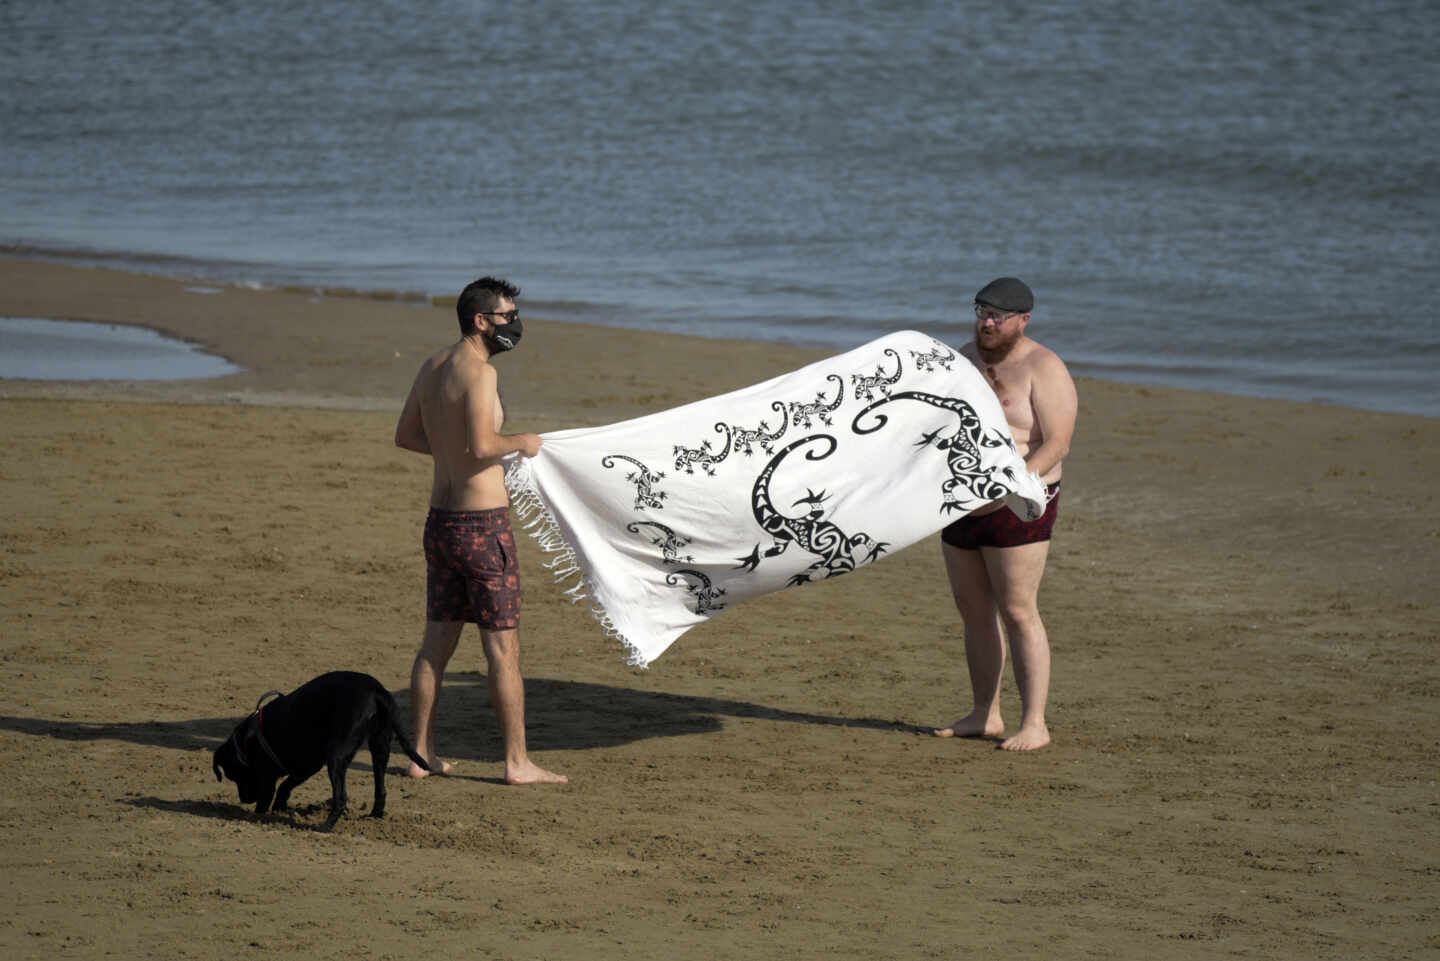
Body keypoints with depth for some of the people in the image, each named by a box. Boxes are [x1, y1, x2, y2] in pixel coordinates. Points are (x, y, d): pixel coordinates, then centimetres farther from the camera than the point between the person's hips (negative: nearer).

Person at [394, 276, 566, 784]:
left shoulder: (432, 366, 10)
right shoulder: (478, 372, -17)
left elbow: (405, 435, 19)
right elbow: (482, 445, -27)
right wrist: (521, 443, -10)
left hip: (440, 520, 9)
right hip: (483, 524, -8)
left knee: (436, 643, 14)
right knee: (503, 649, -2)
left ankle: (422, 754, 19)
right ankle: (517, 761, 1)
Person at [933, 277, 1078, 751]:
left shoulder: (1043, 369, -11)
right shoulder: (964, 358, 11)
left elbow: (1056, 444, -18)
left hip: (1016, 509, -7)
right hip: (963, 506, 7)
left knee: (1017, 613, -9)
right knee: (973, 610, 10)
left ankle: (1034, 724, -7)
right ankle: (984, 715, 18)